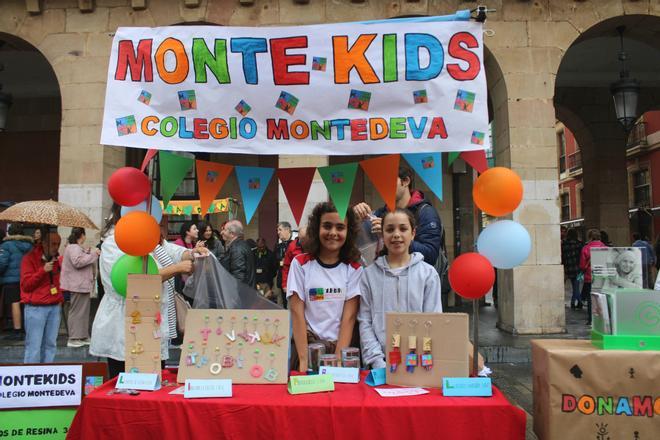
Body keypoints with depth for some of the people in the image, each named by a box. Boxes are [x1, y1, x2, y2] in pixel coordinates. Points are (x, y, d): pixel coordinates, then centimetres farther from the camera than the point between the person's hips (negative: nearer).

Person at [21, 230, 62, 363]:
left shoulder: (55, 259, 13)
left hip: (54, 307, 6)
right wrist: (43, 271, -20)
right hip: (35, 308, -6)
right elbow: (25, 285, -11)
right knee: (34, 346, -6)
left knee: (50, 344, 8)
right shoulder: (30, 258, -5)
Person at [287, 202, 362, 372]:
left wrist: (338, 359, -14)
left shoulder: (354, 269, 2)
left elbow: (349, 317, -4)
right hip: (308, 345, -1)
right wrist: (304, 359, -13)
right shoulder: (300, 264, 0)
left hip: (341, 346, 1)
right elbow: (297, 313, -5)